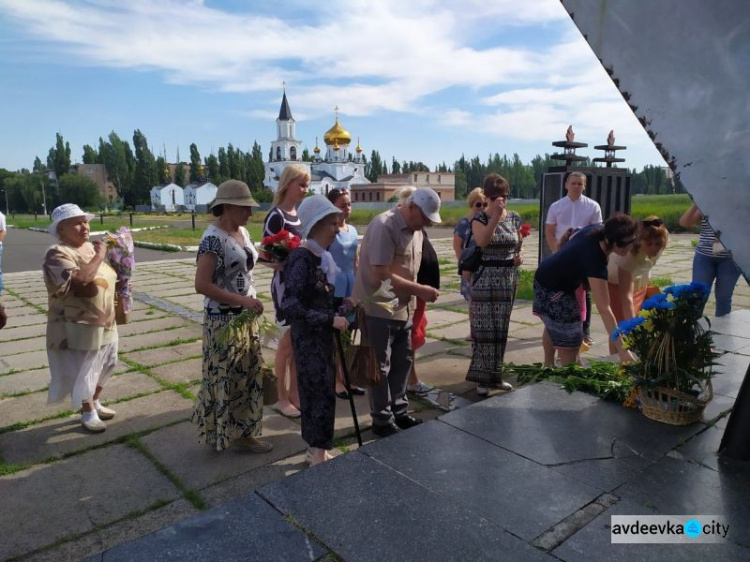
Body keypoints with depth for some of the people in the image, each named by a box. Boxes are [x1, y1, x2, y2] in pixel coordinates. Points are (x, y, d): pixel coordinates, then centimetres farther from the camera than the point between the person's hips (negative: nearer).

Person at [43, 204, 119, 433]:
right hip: (78, 326, -8)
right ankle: (88, 413, 24)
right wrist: (99, 256, -26)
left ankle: (96, 403, 40)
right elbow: (79, 281, -35)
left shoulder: (90, 247, 6)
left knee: (103, 365, 21)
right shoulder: (57, 254, -19)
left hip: (104, 322, 8)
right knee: (82, 371, 7)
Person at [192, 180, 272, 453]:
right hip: (223, 320, -8)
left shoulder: (242, 232, 8)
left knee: (248, 375, 13)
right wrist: (242, 301, -23)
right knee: (225, 378, 6)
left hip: (245, 317, 8)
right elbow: (202, 285, -22)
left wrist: (251, 304, 8)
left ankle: (242, 431, 26)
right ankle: (221, 433, 24)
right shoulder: (214, 237, -17)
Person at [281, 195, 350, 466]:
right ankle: (318, 456, 16)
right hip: (309, 338, -8)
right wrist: (331, 319, -24)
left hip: (322, 336, 8)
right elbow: (290, 308, -28)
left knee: (318, 393, 16)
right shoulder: (302, 259, -21)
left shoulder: (322, 256, 6)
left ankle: (317, 451, 31)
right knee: (321, 395, 0)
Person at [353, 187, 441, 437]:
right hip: (378, 310, -8)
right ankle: (382, 420, 19)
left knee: (402, 362, 17)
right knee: (380, 368, 4)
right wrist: (420, 290, -20)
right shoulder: (384, 226, -20)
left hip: (403, 309, 9)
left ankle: (398, 412, 32)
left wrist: (418, 298, 6)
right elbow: (381, 276, -24)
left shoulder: (415, 229, 8)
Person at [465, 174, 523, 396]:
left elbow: (519, 244, 19)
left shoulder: (514, 217, 7)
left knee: (501, 329, 11)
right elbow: (482, 241, -25)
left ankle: (495, 374, 23)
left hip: (508, 279, 5)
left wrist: (520, 255, -3)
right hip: (484, 278, -5)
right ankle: (483, 378, 6)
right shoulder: (479, 218, -6)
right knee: (484, 329, -3)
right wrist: (495, 216, -29)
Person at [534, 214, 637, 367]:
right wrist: (621, 348, -42)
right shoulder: (595, 260, -39)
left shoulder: (597, 230, -17)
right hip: (553, 289, -10)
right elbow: (604, 309, -41)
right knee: (570, 341, -7)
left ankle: (548, 365, 48)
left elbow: (572, 238, 8)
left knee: (553, 326, 28)